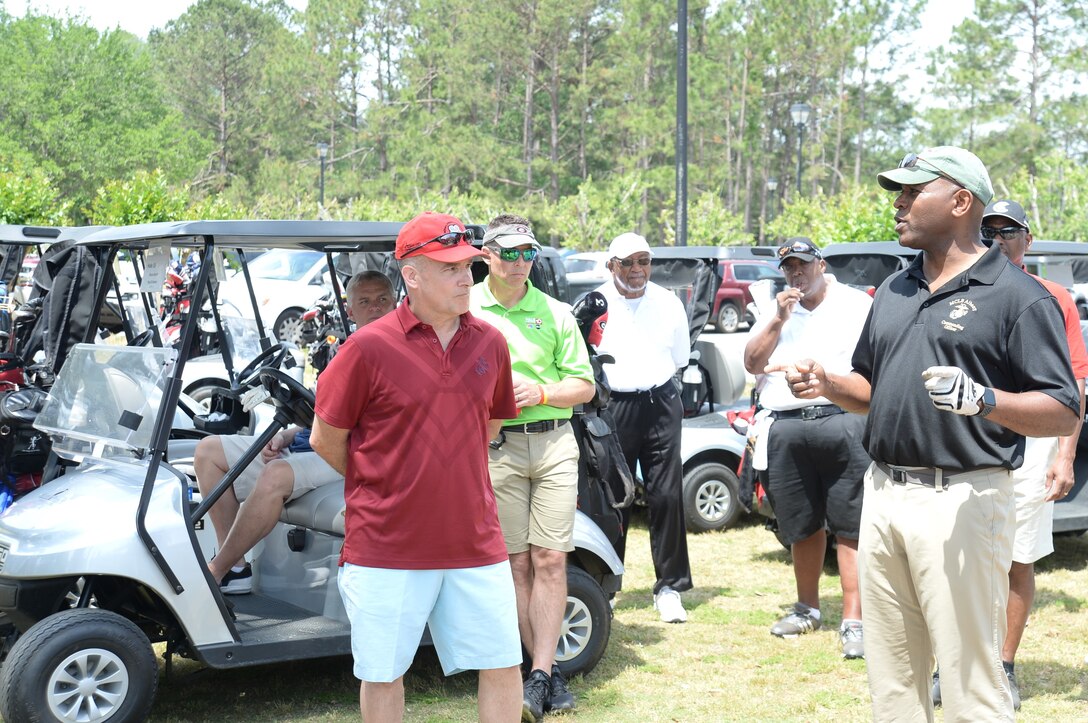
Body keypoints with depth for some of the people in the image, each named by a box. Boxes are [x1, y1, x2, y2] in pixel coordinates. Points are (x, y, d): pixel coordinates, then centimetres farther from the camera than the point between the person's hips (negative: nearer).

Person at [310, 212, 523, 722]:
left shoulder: (490, 344, 3)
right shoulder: (368, 347, -10)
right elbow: (325, 440, -1)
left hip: (474, 541, 3)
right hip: (386, 547, -3)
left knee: (503, 665, 8)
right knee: (382, 674, 10)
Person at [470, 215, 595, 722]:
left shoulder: (555, 313, 11)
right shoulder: (464, 309, 7)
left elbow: (584, 385, 11)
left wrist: (541, 393, -7)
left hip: (554, 443, 1)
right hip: (495, 446, -1)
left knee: (550, 560, -5)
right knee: (516, 563, 1)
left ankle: (539, 677, -2)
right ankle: (548, 670, 10)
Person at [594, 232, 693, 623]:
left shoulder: (669, 303, 8)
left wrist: (651, 382, 13)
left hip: (661, 403, 2)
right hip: (613, 407, -2)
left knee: (666, 496, 0)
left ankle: (669, 587, 8)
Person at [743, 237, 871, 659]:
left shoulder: (857, 304, 9)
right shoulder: (776, 312, 20)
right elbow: (752, 364, 10)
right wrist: (778, 319, 0)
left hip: (842, 421, -4)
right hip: (787, 428, 4)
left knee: (850, 527, -8)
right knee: (802, 526, 11)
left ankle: (853, 621, -10)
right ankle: (808, 608, 26)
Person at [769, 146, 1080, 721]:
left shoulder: (1018, 296, -6)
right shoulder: (894, 292, 18)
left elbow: (1064, 412, -11)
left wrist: (983, 400, -27)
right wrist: (826, 385, 5)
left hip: (961, 502, -7)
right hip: (884, 496, 7)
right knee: (890, 677, 14)